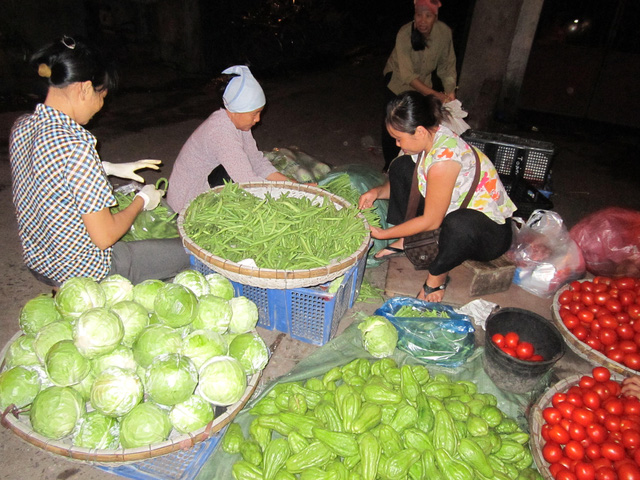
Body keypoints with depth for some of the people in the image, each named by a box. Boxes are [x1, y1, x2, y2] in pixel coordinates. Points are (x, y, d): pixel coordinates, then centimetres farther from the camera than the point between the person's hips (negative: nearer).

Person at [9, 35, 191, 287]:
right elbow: (104, 237, -26)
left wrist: (110, 168, 12)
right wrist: (142, 201, -10)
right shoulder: (75, 146, -31)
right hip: (81, 273, -9)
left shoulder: (22, 126, -4)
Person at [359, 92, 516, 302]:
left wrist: (383, 234, -17)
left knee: (459, 224, -45)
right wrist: (378, 192, -12)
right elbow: (401, 181, 8)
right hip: (455, 210, 9)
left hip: (492, 232, -8)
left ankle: (437, 277, -13)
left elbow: (431, 221, -24)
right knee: (401, 166, -1)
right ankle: (404, 241, 8)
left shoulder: (444, 159, -34)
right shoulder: (430, 137, -8)